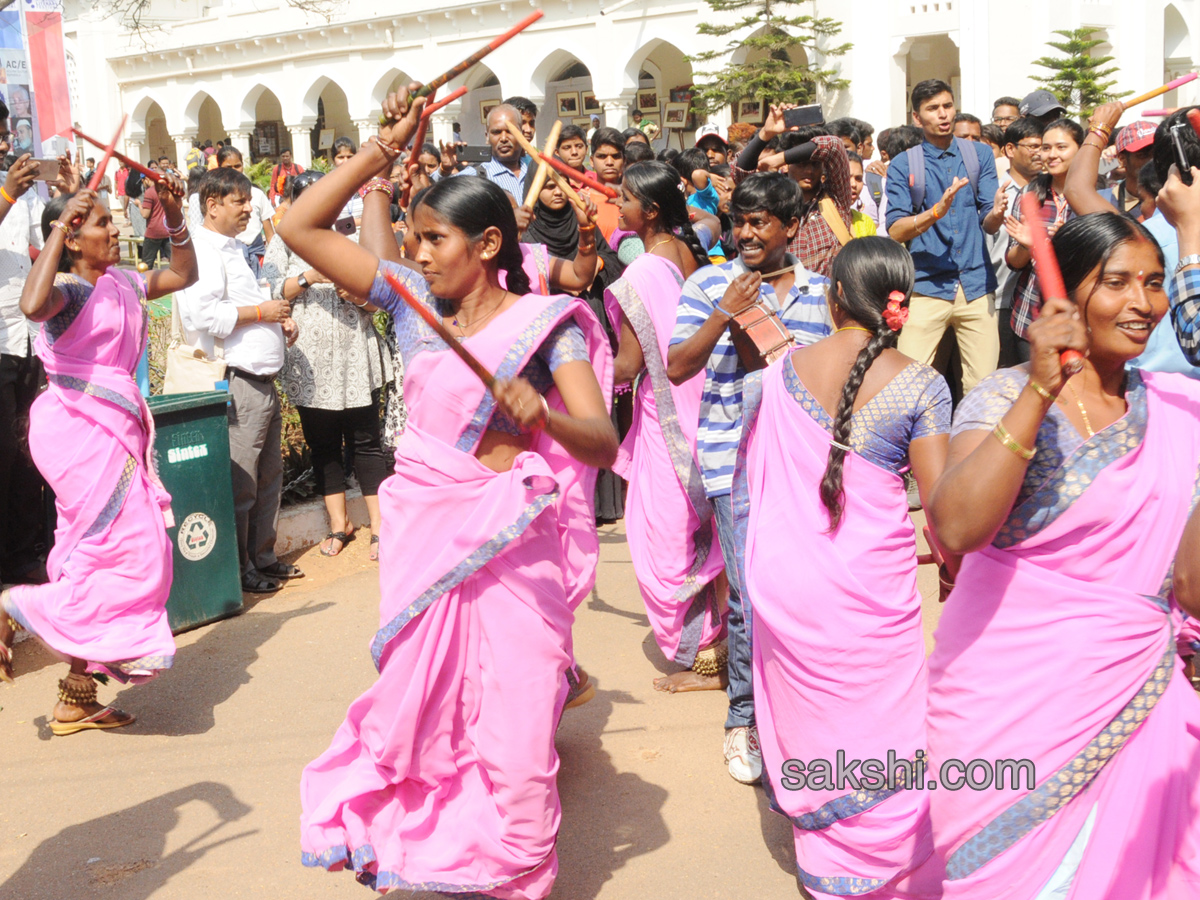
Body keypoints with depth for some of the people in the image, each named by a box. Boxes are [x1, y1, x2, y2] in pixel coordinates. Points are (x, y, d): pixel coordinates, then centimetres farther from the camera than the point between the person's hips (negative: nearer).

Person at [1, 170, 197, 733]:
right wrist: (59, 228, -28)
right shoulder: (70, 289, -12)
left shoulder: (121, 283, 12)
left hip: (114, 428, 9)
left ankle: (77, 697, 20)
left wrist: (174, 217, 14)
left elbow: (183, 276, 26)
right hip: (80, 427, -9)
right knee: (131, 551, -11)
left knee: (101, 557, 11)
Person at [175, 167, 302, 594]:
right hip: (237, 383, -10)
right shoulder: (202, 250, -12)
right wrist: (261, 311, -17)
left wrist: (280, 319, 12)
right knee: (240, 483, -4)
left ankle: (263, 558, 25)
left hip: (264, 381, 10)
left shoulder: (235, 249, 20)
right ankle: (239, 570, 6)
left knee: (269, 477, 15)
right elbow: (203, 314, -25)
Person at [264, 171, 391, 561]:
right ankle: (339, 522, 21)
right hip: (310, 361, 1)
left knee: (365, 442, -2)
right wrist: (307, 278, -18)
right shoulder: (283, 243, 8)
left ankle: (379, 526, 2)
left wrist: (360, 295, -12)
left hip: (355, 357, -1)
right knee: (322, 445, 8)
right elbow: (270, 292, -5)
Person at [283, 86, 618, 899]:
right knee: (418, 700, 13)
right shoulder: (413, 300, 3)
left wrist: (540, 414, -37)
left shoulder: (544, 323, -8)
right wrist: (385, 148, 0)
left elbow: (603, 441, -16)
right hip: (422, 531, 4)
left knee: (510, 720, 3)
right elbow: (302, 227, 3)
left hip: (509, 541, -3)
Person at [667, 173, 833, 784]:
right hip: (734, 461, -2)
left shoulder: (821, 291, 11)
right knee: (750, 594, -7)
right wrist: (725, 312, -12)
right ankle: (745, 718, 12)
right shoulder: (709, 284, 4)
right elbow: (677, 368, -3)